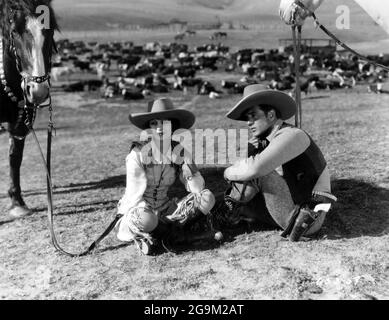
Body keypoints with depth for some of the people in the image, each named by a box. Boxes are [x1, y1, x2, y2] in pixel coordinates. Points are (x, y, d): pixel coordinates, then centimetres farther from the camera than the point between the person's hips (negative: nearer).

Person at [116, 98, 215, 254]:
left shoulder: (178, 151, -3)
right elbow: (134, 195, -18)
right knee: (146, 219, -41)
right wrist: (145, 212, -33)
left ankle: (155, 233, -11)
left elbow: (197, 188, -9)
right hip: (137, 210, -5)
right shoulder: (138, 153, -15)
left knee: (207, 197, -15)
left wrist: (185, 158, -21)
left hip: (164, 210, 5)